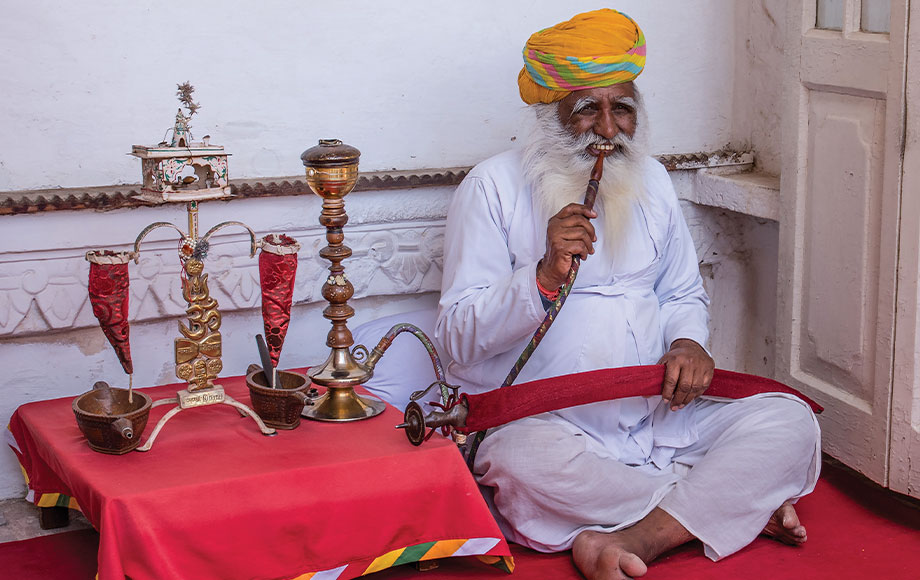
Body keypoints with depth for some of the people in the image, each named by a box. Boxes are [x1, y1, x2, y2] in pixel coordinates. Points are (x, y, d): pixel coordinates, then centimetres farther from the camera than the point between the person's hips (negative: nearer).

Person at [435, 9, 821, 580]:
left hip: (658, 418, 5)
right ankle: (739, 504, -19)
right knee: (524, 461, -39)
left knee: (790, 421, -16)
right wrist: (545, 276, -23)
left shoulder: (651, 180, 14)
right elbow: (458, 337, -7)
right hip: (543, 421, -4)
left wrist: (688, 342, 0)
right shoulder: (495, 186, -2)